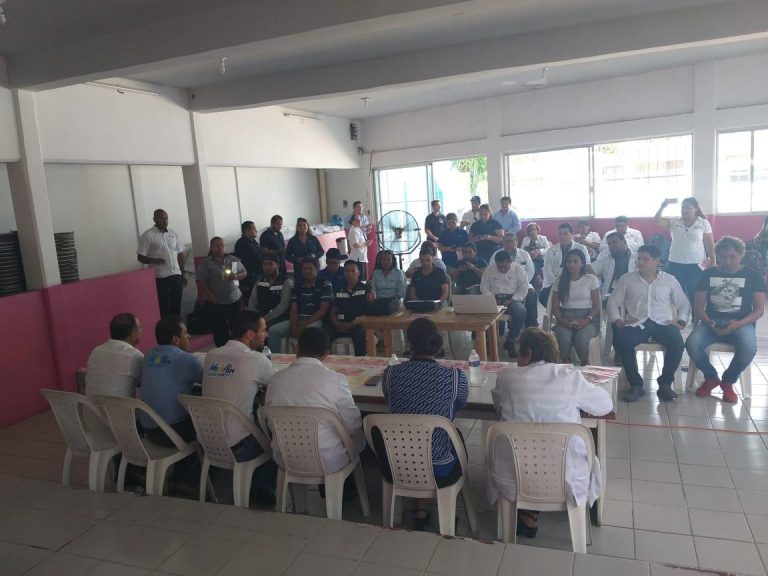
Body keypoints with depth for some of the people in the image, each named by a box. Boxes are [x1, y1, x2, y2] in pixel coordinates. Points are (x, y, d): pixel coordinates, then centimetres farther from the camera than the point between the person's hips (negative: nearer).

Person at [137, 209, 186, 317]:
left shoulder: (173, 234, 11)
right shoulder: (148, 235, -5)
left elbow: (180, 254, 16)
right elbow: (140, 257, -5)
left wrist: (183, 274, 13)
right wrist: (154, 260, -24)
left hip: (176, 276, 5)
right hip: (160, 278, -5)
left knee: (176, 307, 9)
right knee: (163, 309, -1)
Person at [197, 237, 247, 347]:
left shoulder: (233, 259, 7)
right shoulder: (206, 263, -2)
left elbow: (244, 273, 10)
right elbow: (201, 281, -8)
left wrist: (236, 276, -13)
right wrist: (211, 296, -18)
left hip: (234, 300, 3)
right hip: (216, 303, -3)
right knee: (220, 330, 1)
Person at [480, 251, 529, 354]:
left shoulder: (518, 269, 3)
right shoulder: (489, 270, 10)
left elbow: (523, 289, -2)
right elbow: (484, 287, 7)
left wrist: (511, 300, -16)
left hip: (512, 299, -1)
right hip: (494, 299, 1)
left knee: (521, 311, -35)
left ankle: (510, 341, -16)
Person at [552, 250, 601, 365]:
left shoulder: (591, 279, 7)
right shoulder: (561, 280, 12)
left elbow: (597, 305, 3)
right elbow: (555, 306, 9)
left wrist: (587, 320, -14)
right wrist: (561, 320, -10)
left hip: (586, 318, -1)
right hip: (566, 318, 1)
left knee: (580, 339, -33)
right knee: (563, 339, -33)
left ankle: (585, 364, -3)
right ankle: (565, 364, -5)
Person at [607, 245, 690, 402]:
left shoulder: (670, 280, 13)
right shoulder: (626, 279, 11)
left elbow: (684, 304, 16)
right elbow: (613, 302, 11)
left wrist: (680, 321, -1)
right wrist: (617, 319, -6)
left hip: (662, 323, 1)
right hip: (636, 323, 0)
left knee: (677, 342, -32)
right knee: (620, 340, -32)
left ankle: (665, 383, -11)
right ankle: (636, 385, -19)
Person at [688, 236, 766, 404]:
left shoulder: (753, 275, 8)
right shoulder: (708, 274, 10)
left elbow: (759, 309, 1)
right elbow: (698, 307, 5)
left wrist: (738, 324, -18)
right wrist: (709, 323, -17)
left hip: (741, 323, -1)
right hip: (712, 322, 1)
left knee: (749, 349, -34)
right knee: (691, 344, -30)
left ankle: (728, 381, -3)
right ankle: (711, 378, 1)